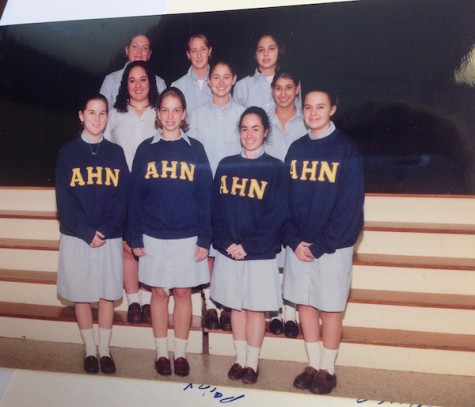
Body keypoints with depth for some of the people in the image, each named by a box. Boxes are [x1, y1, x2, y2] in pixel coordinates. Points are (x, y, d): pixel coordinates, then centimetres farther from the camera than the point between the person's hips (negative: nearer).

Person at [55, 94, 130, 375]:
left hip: (110, 237, 1)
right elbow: (64, 200, -3)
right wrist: (87, 231, -14)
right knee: (82, 294, 7)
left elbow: (123, 197, -1)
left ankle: (105, 349, 21)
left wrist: (104, 229, -13)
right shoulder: (68, 153, 2)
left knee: (108, 294, 7)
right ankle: (90, 349, 23)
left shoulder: (116, 153, 5)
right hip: (76, 237, 0)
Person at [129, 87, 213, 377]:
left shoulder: (195, 149, 0)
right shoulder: (146, 149, 3)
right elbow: (136, 195, 3)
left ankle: (181, 353, 21)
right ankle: (162, 352, 23)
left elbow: (205, 196, -1)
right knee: (159, 292, 9)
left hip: (187, 237, -1)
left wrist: (205, 239, -5)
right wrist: (136, 237, -1)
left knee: (183, 292, 7)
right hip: (153, 236, 1)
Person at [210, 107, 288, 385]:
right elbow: (216, 208, 4)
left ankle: (252, 363, 22)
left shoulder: (276, 169, -4)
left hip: (261, 254, -3)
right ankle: (240, 359, 27)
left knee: (256, 307, 7)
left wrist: (248, 246, -14)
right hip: (228, 252, 3)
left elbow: (277, 215, -10)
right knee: (237, 306, 13)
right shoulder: (226, 166, 6)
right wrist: (225, 243, -9)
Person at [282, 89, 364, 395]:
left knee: (330, 306, 6)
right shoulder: (296, 149, 7)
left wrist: (320, 245, -13)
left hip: (332, 245, -4)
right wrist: (294, 240, -6)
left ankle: (328, 369, 22)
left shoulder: (347, 149, -6)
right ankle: (313, 364, 28)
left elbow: (350, 204, -11)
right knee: (305, 302, 11)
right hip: (298, 244, 5)